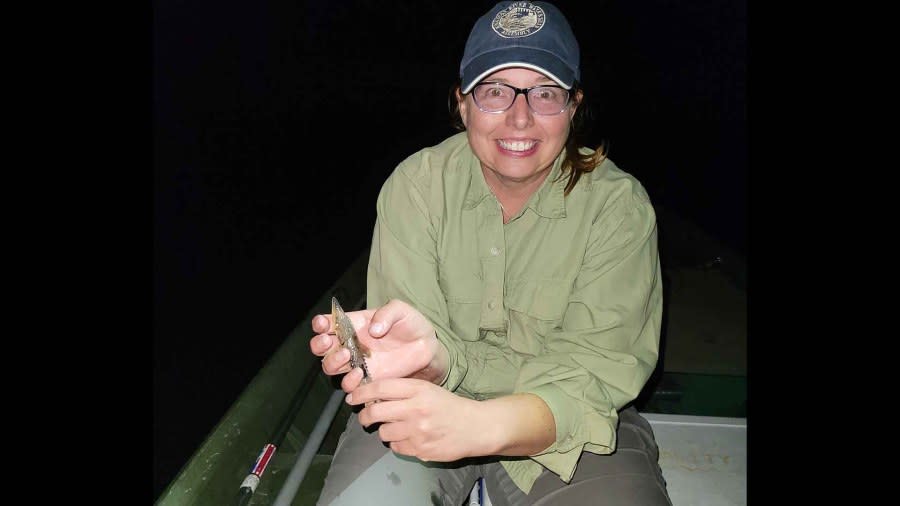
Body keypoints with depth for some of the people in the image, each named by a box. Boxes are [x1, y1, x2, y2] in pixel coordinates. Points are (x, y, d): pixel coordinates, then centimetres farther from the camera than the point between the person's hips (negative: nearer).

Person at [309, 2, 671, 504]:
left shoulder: (618, 204, -12)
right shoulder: (415, 185, -9)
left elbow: (599, 365, -20)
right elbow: (426, 347, -14)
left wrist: (484, 426, -38)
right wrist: (426, 354, -40)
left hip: (566, 420, 1)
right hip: (433, 405, 0)